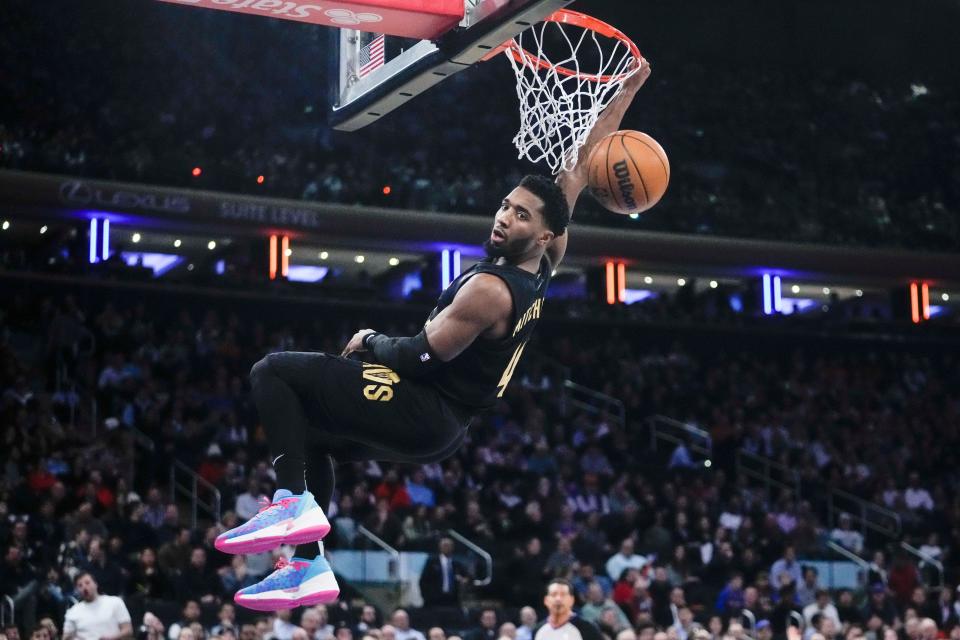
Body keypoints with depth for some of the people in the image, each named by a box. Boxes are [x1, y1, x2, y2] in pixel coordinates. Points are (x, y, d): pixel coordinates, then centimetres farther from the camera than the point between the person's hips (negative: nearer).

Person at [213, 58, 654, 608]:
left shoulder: (489, 290, -23)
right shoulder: (545, 264, 1)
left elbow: (421, 358, -21)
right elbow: (581, 171, 7)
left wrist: (370, 342, -2)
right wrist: (627, 92, 10)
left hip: (422, 414, -10)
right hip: (445, 428, 10)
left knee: (273, 372, -10)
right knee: (312, 436, 26)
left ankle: (294, 504, -17)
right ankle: (309, 568, 20)